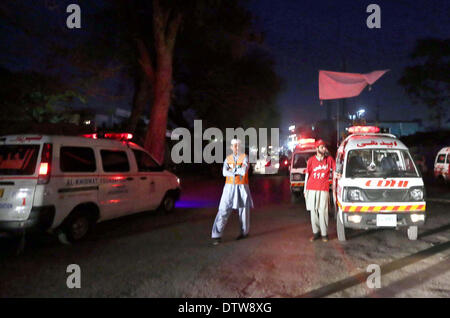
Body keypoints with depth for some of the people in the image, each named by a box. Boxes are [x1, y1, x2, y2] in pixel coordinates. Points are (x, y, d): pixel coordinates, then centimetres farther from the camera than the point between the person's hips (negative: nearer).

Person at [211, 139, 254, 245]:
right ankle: (217, 236, -7)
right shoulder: (228, 159, 8)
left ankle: (244, 232, 31)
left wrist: (232, 170, -7)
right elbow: (224, 172, -8)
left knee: (243, 210, 10)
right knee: (223, 211, -7)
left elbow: (244, 170, -18)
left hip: (242, 188, -1)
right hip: (229, 187, 1)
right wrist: (238, 172, -14)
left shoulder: (245, 157, 0)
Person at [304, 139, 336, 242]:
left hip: (323, 189, -1)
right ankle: (316, 232, 15)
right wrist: (305, 189, 8)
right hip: (311, 189, 1)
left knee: (323, 211, -5)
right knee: (313, 211, 5)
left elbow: (335, 169, 16)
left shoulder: (329, 159, 5)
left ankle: (324, 233, 5)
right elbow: (307, 175, 9)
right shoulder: (311, 160, 4)